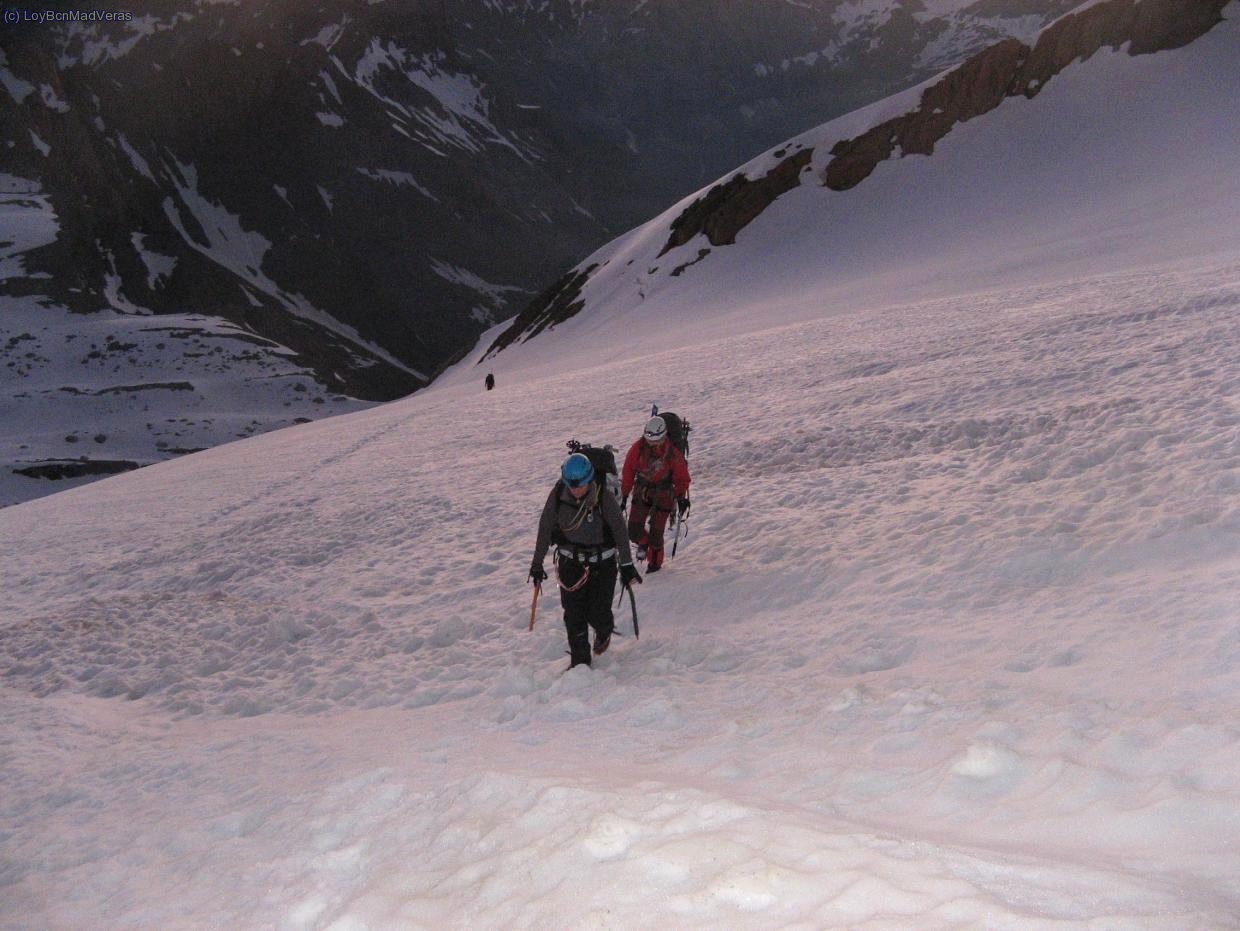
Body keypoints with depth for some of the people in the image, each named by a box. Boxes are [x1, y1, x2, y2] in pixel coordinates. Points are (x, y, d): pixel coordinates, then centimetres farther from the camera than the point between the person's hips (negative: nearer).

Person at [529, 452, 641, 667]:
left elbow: (620, 531, -9)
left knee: (597, 613, -1)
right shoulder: (558, 495, -12)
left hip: (602, 564, -2)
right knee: (573, 615, -1)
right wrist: (537, 563, 3)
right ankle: (580, 661, 14)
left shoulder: (604, 498, -20)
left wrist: (627, 565, -5)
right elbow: (545, 528, -2)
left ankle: (604, 631, 36)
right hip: (570, 562, 2)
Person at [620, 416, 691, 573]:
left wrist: (681, 498, -9)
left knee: (656, 532, -1)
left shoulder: (672, 453, -17)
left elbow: (682, 477, -4)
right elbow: (628, 471, -2)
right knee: (634, 531, -3)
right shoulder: (638, 448, -13)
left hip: (663, 495, -2)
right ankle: (643, 542, 34)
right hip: (641, 492, 2)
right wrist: (624, 495, 0)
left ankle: (655, 562, 25)